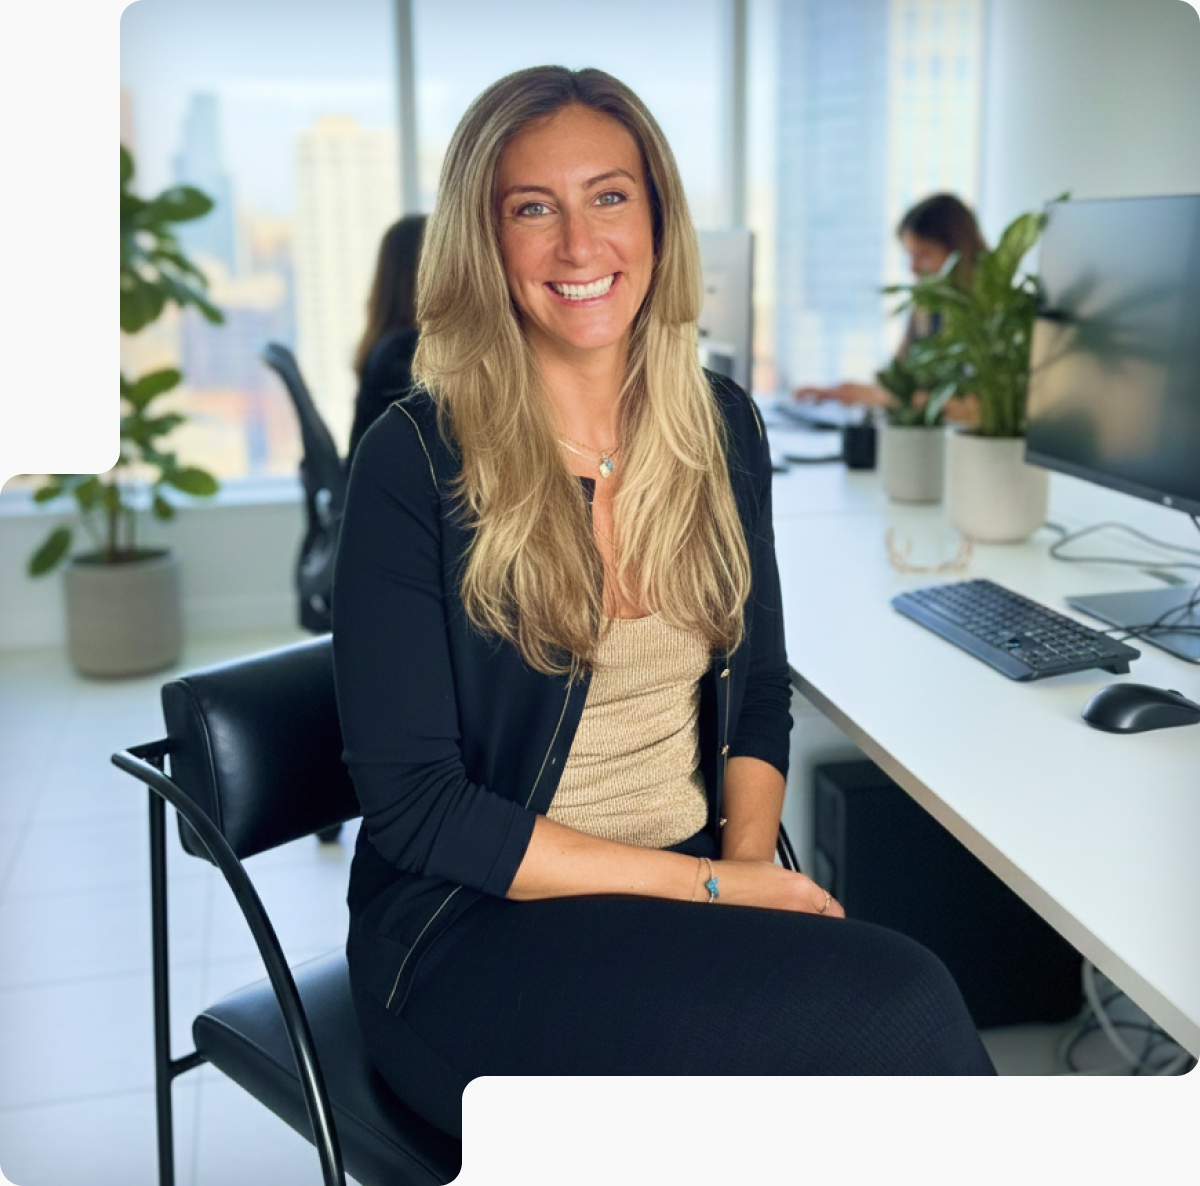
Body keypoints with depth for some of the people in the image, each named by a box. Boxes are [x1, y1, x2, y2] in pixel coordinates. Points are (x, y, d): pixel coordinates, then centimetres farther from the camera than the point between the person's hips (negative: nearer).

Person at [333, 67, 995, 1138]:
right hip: (482, 931, -4)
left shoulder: (721, 425, 5)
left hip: (709, 884, 5)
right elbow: (412, 807, -12)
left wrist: (752, 856, -6)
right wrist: (704, 886, -15)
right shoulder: (417, 463, -11)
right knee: (898, 1011, -26)